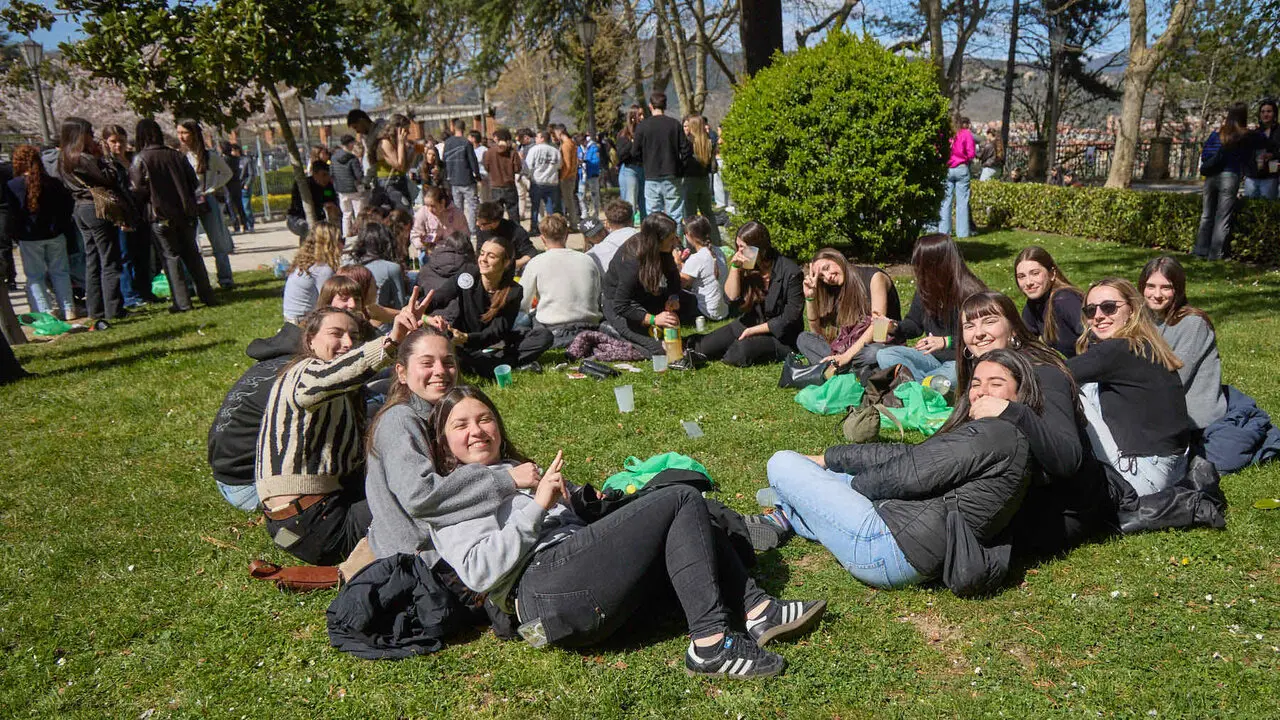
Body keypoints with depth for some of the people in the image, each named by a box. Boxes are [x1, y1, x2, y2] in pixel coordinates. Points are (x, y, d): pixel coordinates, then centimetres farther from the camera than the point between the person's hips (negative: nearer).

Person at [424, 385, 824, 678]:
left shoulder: (516, 471, 32)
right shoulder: (452, 500, 7)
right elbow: (479, 572, -10)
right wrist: (536, 506, -11)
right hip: (545, 586, -9)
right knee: (682, 499, -13)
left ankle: (755, 609, -9)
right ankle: (710, 643, -23)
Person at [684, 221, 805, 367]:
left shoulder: (791, 272, -18)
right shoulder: (747, 267, -1)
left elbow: (790, 318, -16)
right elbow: (731, 297, -7)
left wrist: (753, 330, -15)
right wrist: (735, 267, -19)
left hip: (781, 335, -5)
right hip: (749, 325, 6)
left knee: (741, 352, -34)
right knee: (704, 348, -12)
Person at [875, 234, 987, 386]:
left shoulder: (972, 293, -13)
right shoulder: (924, 289, 7)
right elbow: (915, 324, 20)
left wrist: (947, 342, -26)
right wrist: (896, 328, 0)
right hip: (932, 357, 7)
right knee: (884, 355, -14)